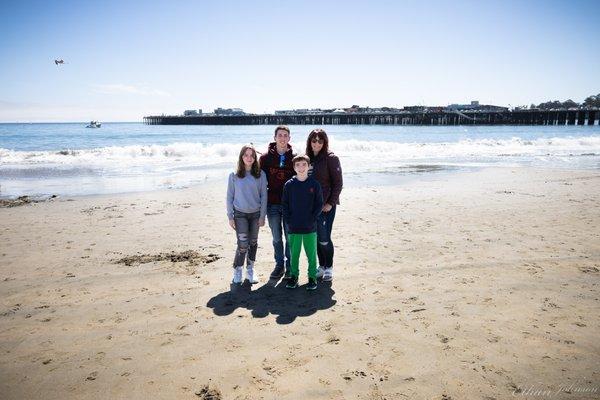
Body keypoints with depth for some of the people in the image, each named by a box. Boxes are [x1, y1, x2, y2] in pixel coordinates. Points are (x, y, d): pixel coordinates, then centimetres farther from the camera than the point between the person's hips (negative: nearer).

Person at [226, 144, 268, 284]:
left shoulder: (261, 175, -1)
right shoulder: (234, 175, -3)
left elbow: (263, 196, 1)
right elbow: (229, 196, 1)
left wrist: (262, 216, -2)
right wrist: (230, 217, -2)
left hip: (256, 214, 2)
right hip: (240, 214, -2)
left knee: (253, 243, 11)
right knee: (243, 245, -7)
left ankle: (250, 270, 28)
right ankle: (237, 271, 14)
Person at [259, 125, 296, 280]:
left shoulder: (294, 157, 1)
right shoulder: (265, 157, 2)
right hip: (272, 205, 1)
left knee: (290, 237, 6)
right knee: (277, 238, 10)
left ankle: (290, 265, 20)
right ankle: (279, 264, 24)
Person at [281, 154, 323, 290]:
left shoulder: (314, 184, -2)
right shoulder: (289, 185, 0)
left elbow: (319, 204, 1)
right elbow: (284, 204, 4)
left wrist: (313, 218, -8)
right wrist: (288, 220, -5)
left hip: (310, 228, -1)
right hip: (293, 228, 1)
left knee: (311, 253, 7)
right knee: (294, 253, 11)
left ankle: (312, 276, 21)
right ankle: (293, 275, 26)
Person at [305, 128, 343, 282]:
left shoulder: (331, 158, -6)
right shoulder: (308, 158, 10)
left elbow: (338, 183, -8)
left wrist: (331, 203, -14)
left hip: (326, 205, -5)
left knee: (324, 238, -3)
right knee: (316, 238, 11)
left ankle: (329, 267, 16)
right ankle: (321, 266, 25)